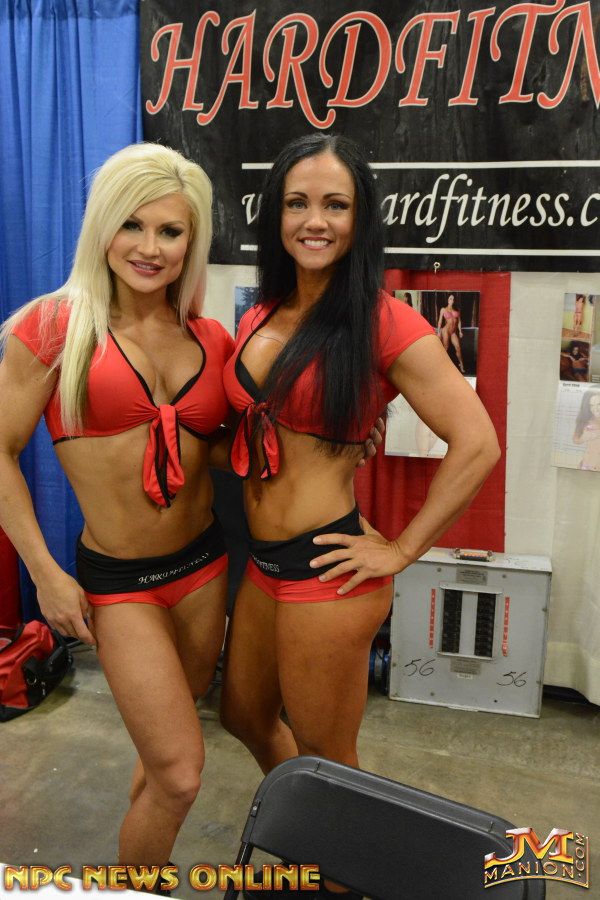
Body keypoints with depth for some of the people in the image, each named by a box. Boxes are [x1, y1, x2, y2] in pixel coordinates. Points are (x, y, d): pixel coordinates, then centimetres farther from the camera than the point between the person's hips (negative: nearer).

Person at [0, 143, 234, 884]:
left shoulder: (211, 340, 1)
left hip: (203, 563, 5)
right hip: (116, 580, -4)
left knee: (162, 747, 22)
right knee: (180, 773, -3)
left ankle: (135, 867, 51)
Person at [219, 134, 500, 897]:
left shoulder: (384, 324, -16)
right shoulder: (263, 314, 5)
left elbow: (477, 444, -18)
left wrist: (401, 551, -14)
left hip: (324, 569, -8)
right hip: (262, 561, 8)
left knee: (322, 752, 13)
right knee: (243, 715, 27)